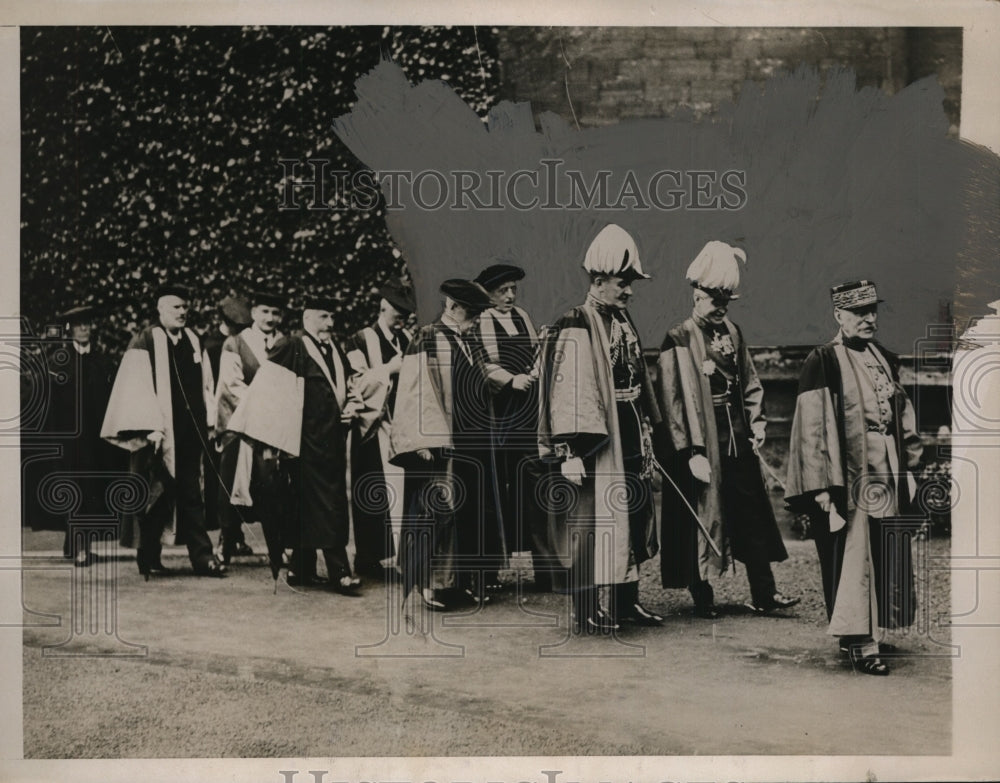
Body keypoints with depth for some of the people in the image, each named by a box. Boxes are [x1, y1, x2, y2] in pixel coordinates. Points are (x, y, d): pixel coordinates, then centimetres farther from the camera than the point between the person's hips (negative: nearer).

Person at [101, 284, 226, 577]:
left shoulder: (193, 341, 11)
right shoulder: (145, 342, -5)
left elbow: (206, 384, 14)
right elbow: (137, 388, -11)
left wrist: (209, 422, 7)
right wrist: (150, 429, -17)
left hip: (190, 432, 5)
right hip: (159, 433, -5)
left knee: (191, 495, 5)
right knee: (156, 496, 5)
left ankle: (202, 556, 4)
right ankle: (148, 557, 17)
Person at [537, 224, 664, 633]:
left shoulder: (623, 322, 12)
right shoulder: (574, 329, -15)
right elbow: (566, 391, -20)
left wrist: (647, 434, 19)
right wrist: (568, 451, -24)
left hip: (630, 442, 9)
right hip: (596, 444, -9)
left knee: (633, 520, 15)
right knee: (591, 525, -2)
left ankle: (626, 599, 28)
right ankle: (588, 611, 8)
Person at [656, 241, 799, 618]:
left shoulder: (733, 333, 10)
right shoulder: (678, 341, -10)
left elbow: (750, 384, 19)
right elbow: (673, 400, -14)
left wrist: (756, 423, 5)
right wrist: (692, 452, -17)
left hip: (738, 442, 6)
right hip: (702, 444, -6)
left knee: (753, 516, 7)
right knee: (700, 520, 3)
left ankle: (763, 594, 14)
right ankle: (702, 598, 15)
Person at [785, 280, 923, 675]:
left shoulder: (885, 360, 12)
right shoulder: (823, 362, -10)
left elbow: (903, 416, 19)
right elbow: (812, 427, -13)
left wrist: (910, 466, 14)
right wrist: (821, 485, -17)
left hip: (886, 476, 7)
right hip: (850, 479, -7)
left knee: (886, 559, 11)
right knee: (854, 557, -6)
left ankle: (872, 631, 23)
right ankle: (861, 643, 1)